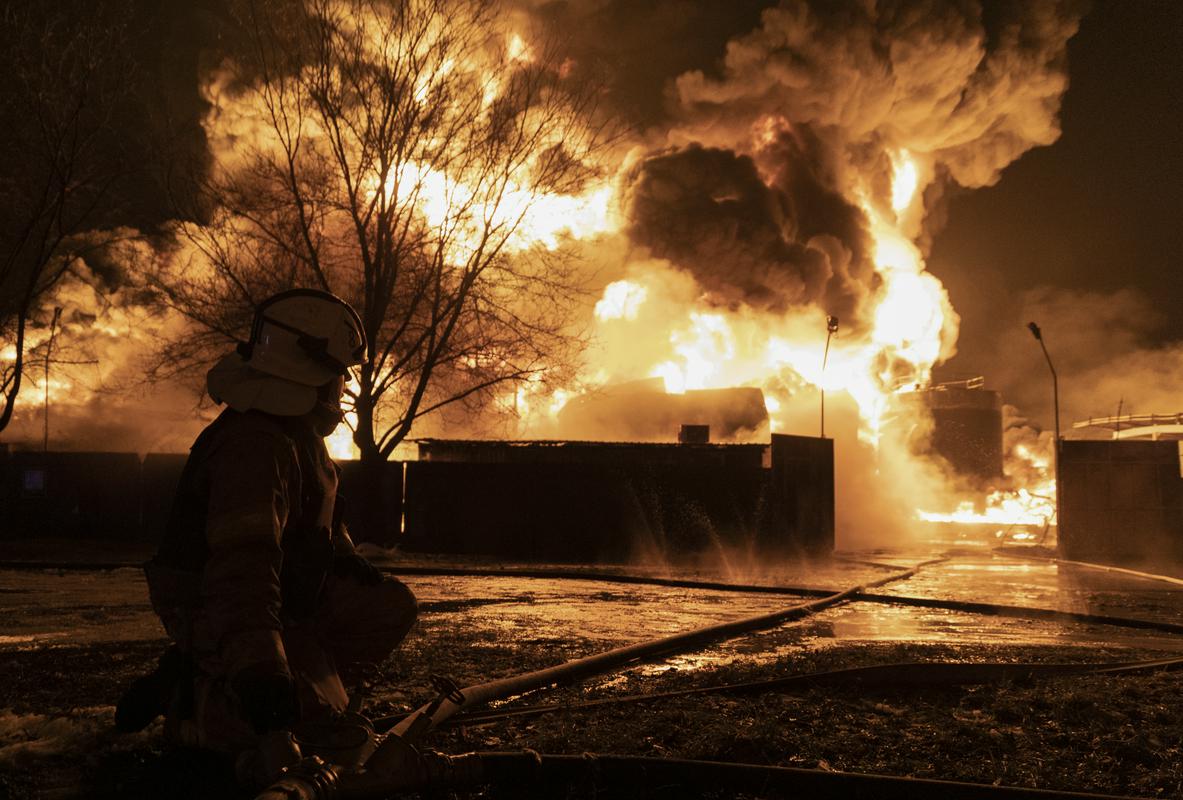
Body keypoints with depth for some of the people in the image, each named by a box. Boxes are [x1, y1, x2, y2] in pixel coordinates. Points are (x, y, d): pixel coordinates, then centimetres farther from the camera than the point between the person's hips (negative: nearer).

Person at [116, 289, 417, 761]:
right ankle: (193, 697, -3)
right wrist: (258, 666, -48)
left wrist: (344, 560, 9)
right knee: (312, 715, -22)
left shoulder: (295, 429, 8)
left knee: (391, 608, 1)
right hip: (218, 613, -10)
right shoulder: (255, 443, -27)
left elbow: (313, 514, 26)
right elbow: (243, 561, -40)